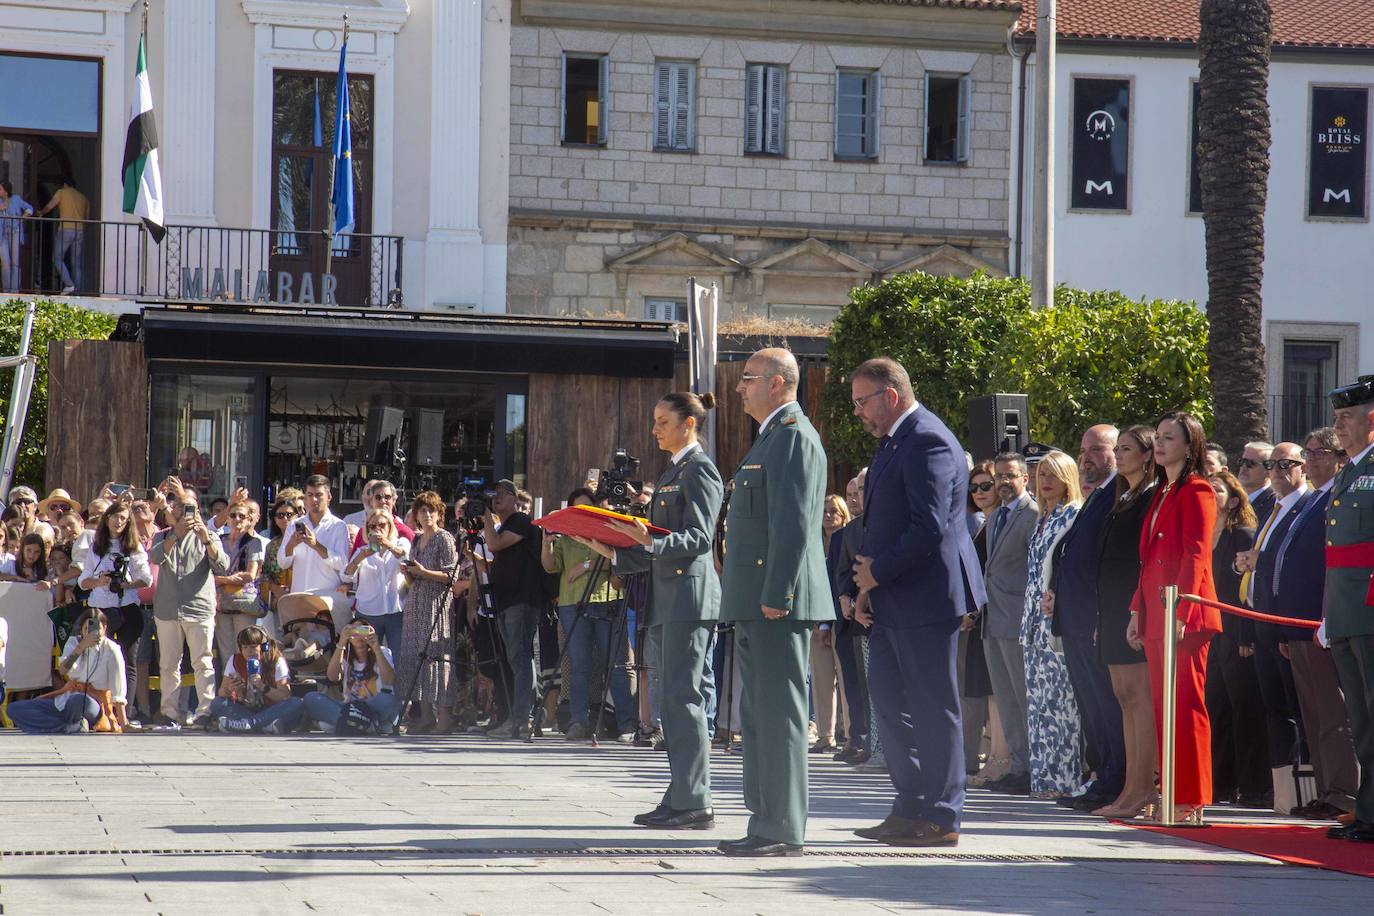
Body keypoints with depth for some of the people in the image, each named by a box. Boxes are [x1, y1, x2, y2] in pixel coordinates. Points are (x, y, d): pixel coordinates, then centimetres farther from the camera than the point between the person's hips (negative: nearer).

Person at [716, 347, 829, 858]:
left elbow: (794, 523, -19)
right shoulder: (772, 437, 21)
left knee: (779, 713, -9)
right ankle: (766, 825, 18)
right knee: (759, 716, 13)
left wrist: (775, 596, -23)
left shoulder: (793, 436, -11)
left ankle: (783, 830, -9)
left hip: (778, 603, -11)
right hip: (757, 604, 11)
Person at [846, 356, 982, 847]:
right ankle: (911, 809, 20)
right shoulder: (893, 442, 17)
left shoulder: (928, 442, -16)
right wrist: (868, 585, 10)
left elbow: (930, 527, -23)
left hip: (925, 600, -11)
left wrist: (878, 572, -14)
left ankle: (941, 818, 2)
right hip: (893, 603, 11)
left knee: (934, 707, -4)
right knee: (889, 698, 13)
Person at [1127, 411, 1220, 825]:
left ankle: (1191, 802, -9)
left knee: (1186, 706, -9)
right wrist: (1137, 610, 17)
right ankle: (1173, 797, 13)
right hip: (1156, 616, 9)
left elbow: (1196, 557, -15)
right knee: (1164, 708, 9)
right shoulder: (1163, 494, 21)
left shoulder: (1196, 492, -7)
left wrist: (1180, 612, -21)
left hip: (1184, 617, -9)